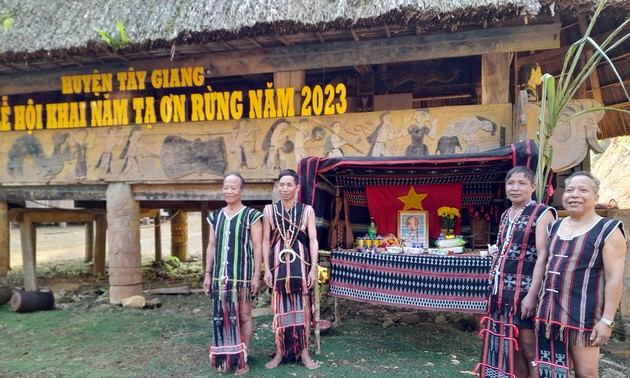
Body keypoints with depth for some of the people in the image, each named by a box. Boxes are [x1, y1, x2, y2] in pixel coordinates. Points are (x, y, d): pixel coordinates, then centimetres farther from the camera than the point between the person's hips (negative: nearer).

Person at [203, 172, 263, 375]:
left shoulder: (251, 215, -3)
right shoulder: (216, 216, 11)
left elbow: (257, 247, -5)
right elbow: (211, 246, 14)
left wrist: (256, 275, -10)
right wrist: (208, 273, 10)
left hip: (242, 274, -4)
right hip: (220, 275, 5)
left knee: (243, 316, 5)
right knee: (222, 317, 9)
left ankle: (242, 358, 15)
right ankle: (224, 357, 21)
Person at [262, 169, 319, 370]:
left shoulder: (307, 210, 2)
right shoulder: (269, 211, 3)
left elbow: (313, 240, -1)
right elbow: (266, 241, 2)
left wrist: (314, 268, -8)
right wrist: (267, 269, -4)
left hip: (301, 264, 0)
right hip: (278, 265, 1)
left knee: (303, 308, 4)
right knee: (279, 309, 7)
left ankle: (304, 353, 15)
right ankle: (280, 352, 20)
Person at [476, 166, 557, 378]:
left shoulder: (542, 214, -8)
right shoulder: (506, 215, 13)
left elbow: (543, 257, -15)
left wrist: (531, 295, -21)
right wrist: (494, 287, 15)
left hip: (524, 292, -7)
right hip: (502, 291, 7)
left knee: (528, 349, 1)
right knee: (508, 347, 15)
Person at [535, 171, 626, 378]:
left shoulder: (608, 230, -7)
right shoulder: (554, 227, 11)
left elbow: (614, 278, -12)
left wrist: (607, 320, -16)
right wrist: (539, 303, 16)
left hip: (582, 315, -6)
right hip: (550, 311, 6)